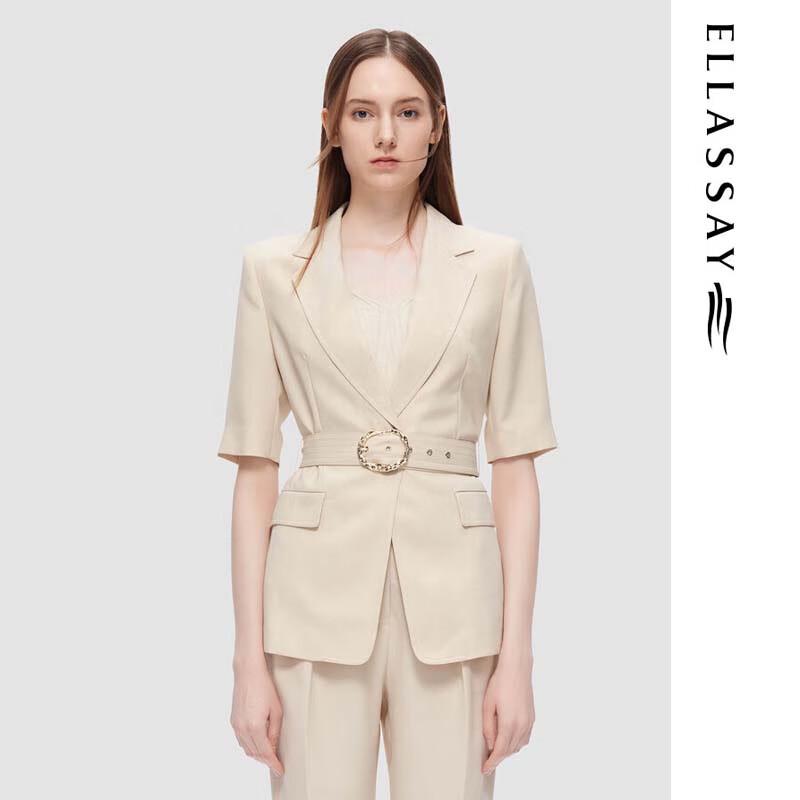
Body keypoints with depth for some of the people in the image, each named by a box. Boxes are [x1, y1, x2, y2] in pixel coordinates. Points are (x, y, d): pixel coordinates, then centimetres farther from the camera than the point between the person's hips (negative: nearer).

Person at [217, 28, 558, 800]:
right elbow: (254, 470, 3)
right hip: (320, 590, 0)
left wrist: (516, 655, -3)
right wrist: (250, 657, -2)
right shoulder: (274, 268, 4)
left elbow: (515, 466, 2)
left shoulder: (494, 263, 4)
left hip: (451, 595, 0)